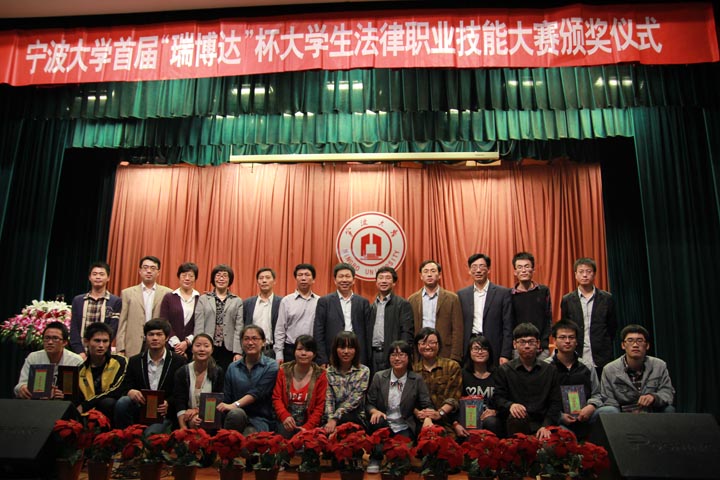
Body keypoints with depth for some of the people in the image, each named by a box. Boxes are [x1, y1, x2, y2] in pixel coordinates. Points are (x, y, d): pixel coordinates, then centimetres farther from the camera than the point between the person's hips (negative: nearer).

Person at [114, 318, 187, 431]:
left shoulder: (179, 361, 1)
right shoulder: (134, 361, 11)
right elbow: (126, 387, 7)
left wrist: (168, 404, -20)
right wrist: (130, 392, -18)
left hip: (163, 414, -4)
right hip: (140, 411, 5)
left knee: (150, 434, -34)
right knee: (122, 402, -26)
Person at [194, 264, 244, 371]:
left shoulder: (237, 301, 9)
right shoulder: (203, 299, 9)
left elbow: (239, 328, 1)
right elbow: (198, 326, 3)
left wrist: (237, 352, -7)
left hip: (228, 350, 0)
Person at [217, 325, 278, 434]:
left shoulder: (271, 366, 2)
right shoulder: (233, 367, 15)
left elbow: (258, 393, -11)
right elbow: (227, 398, 11)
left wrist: (235, 405, -24)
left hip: (260, 419, -4)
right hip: (236, 417, 4)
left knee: (249, 436, -37)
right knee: (236, 413, -33)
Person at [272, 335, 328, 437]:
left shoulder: (320, 375, 0)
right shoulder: (284, 370, 5)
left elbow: (319, 406, -1)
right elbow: (276, 397, 2)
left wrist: (307, 427, -13)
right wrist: (285, 416, -16)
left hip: (308, 423, -1)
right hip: (286, 422, 1)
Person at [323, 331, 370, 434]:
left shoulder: (364, 371, 2)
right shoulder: (328, 372, 7)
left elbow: (354, 400, -9)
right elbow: (328, 400, -2)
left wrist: (335, 419, -20)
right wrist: (330, 419, -21)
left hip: (355, 418, 0)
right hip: (332, 419, 0)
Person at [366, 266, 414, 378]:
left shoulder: (403, 304, 0)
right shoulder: (371, 307, 15)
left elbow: (407, 332, -6)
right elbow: (367, 334, 15)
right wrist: (366, 356, 7)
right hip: (373, 356, 5)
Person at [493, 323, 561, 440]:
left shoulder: (550, 371, 14)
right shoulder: (504, 370, 9)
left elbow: (555, 403, 9)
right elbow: (498, 397, 3)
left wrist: (546, 426, -6)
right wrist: (510, 405, -20)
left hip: (541, 425, 0)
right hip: (516, 424, 0)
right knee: (516, 417, -34)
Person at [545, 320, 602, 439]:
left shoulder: (587, 367, 17)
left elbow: (596, 394, 22)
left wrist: (591, 406, -1)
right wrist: (560, 416, -14)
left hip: (583, 419, 6)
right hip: (557, 421, -6)